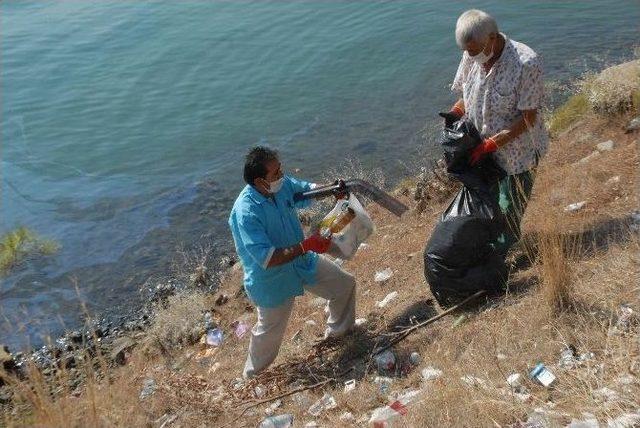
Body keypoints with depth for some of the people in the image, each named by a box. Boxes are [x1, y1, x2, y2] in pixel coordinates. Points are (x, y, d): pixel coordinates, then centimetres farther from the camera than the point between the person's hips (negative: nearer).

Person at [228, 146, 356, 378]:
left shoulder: (283, 184, -15)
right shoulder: (246, 213, -36)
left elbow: (308, 190, 7)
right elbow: (267, 259, -37)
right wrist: (306, 246, -37)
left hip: (303, 262, 7)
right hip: (272, 280, -7)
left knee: (345, 284, 17)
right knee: (270, 331, 13)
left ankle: (339, 330, 45)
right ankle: (253, 373, 44)